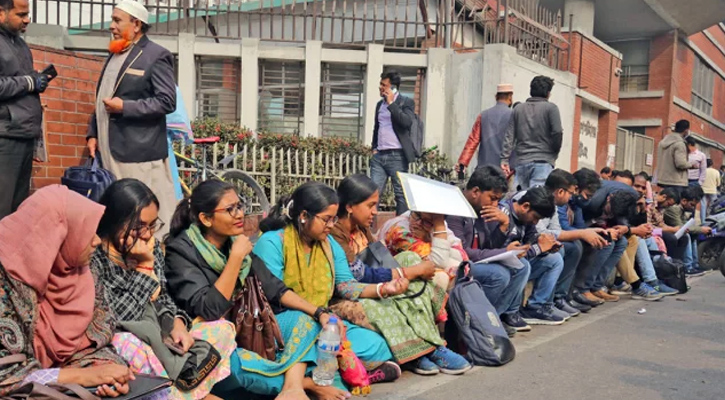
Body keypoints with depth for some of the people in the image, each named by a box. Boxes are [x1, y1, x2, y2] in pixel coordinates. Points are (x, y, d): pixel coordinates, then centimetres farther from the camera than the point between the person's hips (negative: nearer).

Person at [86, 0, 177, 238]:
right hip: (110, 150, 8)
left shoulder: (156, 55, -5)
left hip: (140, 151, -8)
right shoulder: (114, 55, 19)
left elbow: (167, 101, -14)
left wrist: (124, 107, -16)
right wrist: (93, 134, 14)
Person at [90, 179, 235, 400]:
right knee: (131, 346, -41)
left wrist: (177, 323, -10)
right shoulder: (94, 258, -18)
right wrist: (146, 267, -23)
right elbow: (112, 321, -25)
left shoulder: (152, 248, 5)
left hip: (156, 338, 8)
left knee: (222, 329, -1)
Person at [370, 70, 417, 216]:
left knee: (401, 194, 1)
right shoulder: (380, 104, 17)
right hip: (379, 155, 5)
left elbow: (407, 122, -18)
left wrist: (391, 103, -12)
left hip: (397, 156, -5)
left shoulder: (406, 102, 0)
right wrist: (374, 148, 14)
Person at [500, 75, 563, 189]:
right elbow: (557, 133, -6)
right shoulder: (551, 108, 0)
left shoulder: (518, 109, 11)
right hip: (543, 162, -4)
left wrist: (505, 159, 5)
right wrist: (554, 154, 10)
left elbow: (509, 137, 6)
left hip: (522, 162, 4)